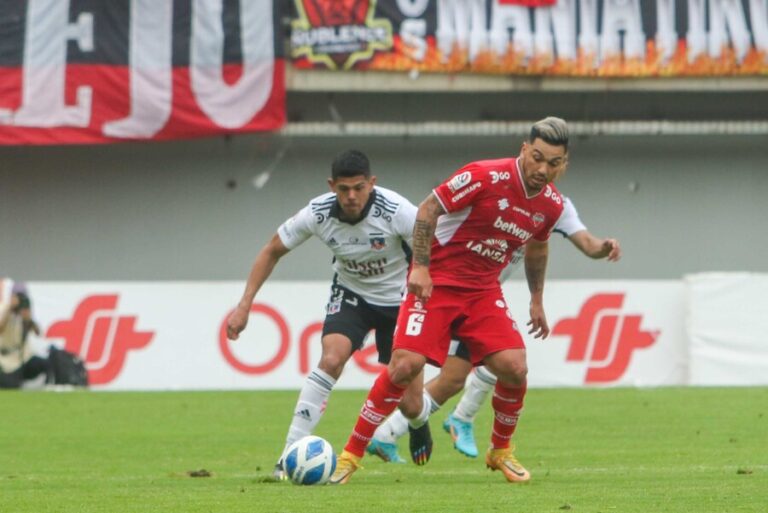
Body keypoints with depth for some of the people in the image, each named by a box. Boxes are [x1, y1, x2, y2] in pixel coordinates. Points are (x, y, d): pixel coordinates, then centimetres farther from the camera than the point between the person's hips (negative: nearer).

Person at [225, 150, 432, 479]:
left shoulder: (395, 211, -30)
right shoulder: (317, 213, -21)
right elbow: (272, 252, -7)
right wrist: (244, 306, -11)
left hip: (398, 300, -1)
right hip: (351, 294, 1)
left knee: (410, 405, 0)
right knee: (331, 359, -28)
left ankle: (419, 424, 42)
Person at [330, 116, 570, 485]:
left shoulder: (551, 204, 0)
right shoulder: (486, 177, -19)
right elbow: (427, 209, -14)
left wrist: (537, 300, 25)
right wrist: (420, 267, -19)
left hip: (483, 289, 5)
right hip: (436, 281, -5)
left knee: (514, 368, -12)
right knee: (407, 363, -19)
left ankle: (501, 451, 16)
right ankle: (351, 454, -8)